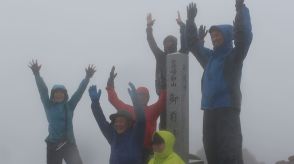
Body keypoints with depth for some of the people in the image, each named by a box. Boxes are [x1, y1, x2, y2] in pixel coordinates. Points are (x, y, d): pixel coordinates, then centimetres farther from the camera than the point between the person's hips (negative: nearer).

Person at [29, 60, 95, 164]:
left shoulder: (69, 106, 7)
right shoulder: (49, 106, 5)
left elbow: (79, 91, -1)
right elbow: (42, 90, -6)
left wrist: (87, 77, -12)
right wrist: (37, 74, -18)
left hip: (69, 143, 0)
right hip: (53, 144, 0)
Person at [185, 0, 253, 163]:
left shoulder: (234, 56, 0)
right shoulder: (209, 56, 18)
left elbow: (244, 35, -16)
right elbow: (193, 44, 31)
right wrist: (190, 21, 24)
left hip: (228, 110, -7)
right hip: (209, 110, 7)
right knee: (212, 151, 8)